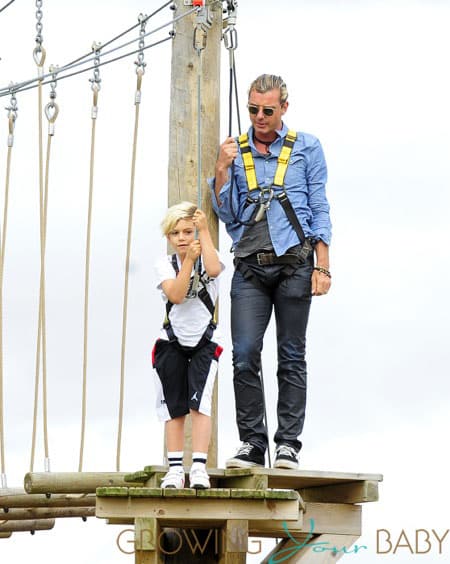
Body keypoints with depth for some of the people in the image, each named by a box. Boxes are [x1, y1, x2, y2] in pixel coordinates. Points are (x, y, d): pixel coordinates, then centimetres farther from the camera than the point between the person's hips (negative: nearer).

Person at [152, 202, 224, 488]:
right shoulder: (165, 264, -1)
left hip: (204, 342, -2)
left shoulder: (207, 259, -3)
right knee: (173, 408, 2)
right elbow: (175, 295, -19)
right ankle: (175, 468, 6)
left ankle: (199, 467, -16)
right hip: (172, 343, 2)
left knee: (199, 403, -15)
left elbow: (213, 270, -29)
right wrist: (189, 260, -25)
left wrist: (204, 231, -25)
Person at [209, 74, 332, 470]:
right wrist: (223, 169, -3)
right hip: (251, 267, 2)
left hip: (294, 262, -1)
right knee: (245, 355, -8)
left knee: (292, 356, 0)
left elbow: (320, 210, 6)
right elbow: (228, 215, 9)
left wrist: (322, 267, -2)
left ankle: (288, 444, 4)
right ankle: (252, 444, -2)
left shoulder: (306, 148, 9)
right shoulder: (235, 151, 13)